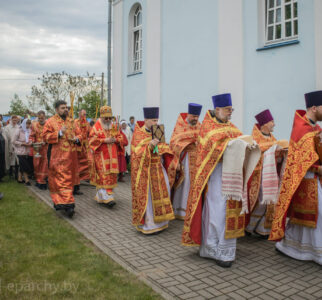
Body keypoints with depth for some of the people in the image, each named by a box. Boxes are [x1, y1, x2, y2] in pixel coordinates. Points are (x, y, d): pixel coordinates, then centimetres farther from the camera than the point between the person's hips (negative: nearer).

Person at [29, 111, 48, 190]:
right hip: (36, 148, 3)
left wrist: (45, 142, -21)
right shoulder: (34, 124, 6)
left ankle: (43, 182, 5)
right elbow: (32, 135, 11)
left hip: (46, 148, -3)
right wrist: (31, 141, -8)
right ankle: (38, 180, 22)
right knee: (37, 164, 8)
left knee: (44, 164, -2)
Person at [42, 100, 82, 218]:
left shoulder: (71, 122, 14)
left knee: (68, 179, 9)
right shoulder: (51, 122, 0)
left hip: (70, 157, 5)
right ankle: (68, 203, -11)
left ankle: (60, 203, 22)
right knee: (60, 179, -9)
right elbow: (45, 136, -8)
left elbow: (79, 134, 17)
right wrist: (60, 133, -19)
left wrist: (76, 139, -5)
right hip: (57, 157, -5)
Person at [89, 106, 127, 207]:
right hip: (101, 156, -5)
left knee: (112, 176, 5)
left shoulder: (114, 127, 12)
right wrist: (104, 140, -17)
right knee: (104, 176, -12)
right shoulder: (96, 127, -2)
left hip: (112, 155, 5)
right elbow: (92, 140, -9)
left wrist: (115, 140, -8)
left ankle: (100, 196, 18)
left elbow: (121, 137, 13)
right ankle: (107, 198, -13)